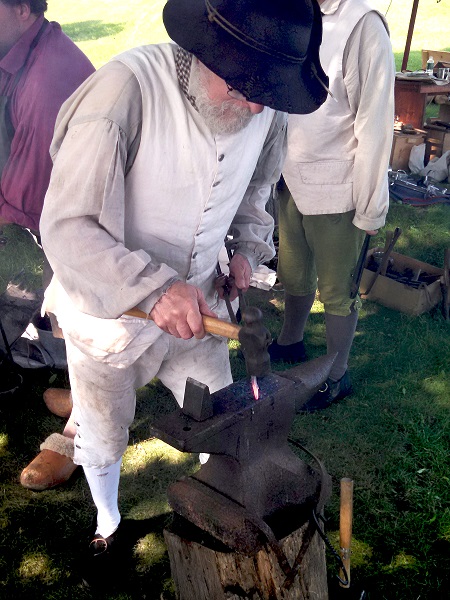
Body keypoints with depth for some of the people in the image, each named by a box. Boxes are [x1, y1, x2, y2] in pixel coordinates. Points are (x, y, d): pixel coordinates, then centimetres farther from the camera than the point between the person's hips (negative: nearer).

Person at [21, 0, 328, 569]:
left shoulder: (266, 107, -11)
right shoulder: (128, 86, -30)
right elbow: (65, 227, -29)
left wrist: (249, 246, -3)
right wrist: (154, 288, -40)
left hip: (193, 304, 4)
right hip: (108, 311, -3)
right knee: (103, 436, 19)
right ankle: (107, 522, 53)